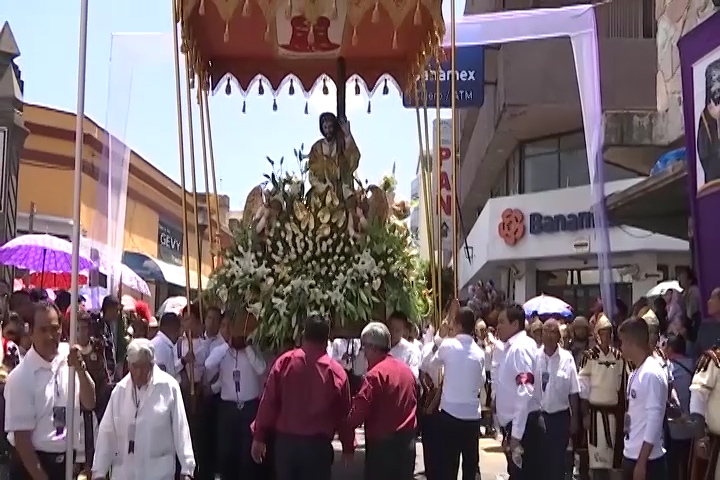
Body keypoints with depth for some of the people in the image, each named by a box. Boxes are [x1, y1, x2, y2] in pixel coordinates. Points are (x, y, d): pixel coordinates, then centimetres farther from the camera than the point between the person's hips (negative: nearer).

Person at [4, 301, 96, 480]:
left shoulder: (69, 356, -5)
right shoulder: (20, 378, -18)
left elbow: (90, 403, -5)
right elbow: (21, 437, -15)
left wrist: (80, 368, -20)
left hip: (68, 460, 5)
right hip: (32, 463, -5)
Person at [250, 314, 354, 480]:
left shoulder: (284, 362, -4)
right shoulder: (336, 371, -6)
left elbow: (268, 403, -3)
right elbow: (343, 414, 1)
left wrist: (259, 437, 6)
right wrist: (348, 447, 13)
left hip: (285, 441, 2)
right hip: (318, 445, -1)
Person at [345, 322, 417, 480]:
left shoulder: (375, 374, -18)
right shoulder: (407, 369, 8)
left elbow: (359, 411, -22)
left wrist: (345, 427, -8)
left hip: (383, 444, -8)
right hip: (407, 441, 8)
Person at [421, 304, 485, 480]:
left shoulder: (448, 345, -7)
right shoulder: (480, 352, 4)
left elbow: (426, 364, 8)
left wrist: (437, 343, 18)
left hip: (450, 413, -3)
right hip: (472, 415, 3)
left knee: (448, 464, 2)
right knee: (471, 464, 11)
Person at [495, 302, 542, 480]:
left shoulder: (521, 347, -16)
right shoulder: (512, 347, 13)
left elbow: (525, 393, -23)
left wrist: (516, 434, -23)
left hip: (522, 427, -10)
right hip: (515, 425, 10)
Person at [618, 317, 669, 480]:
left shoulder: (652, 374, -17)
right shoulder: (635, 373, 10)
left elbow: (655, 420, -19)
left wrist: (642, 462, -19)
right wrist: (634, 459, 15)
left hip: (647, 460, -9)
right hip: (630, 455, 9)